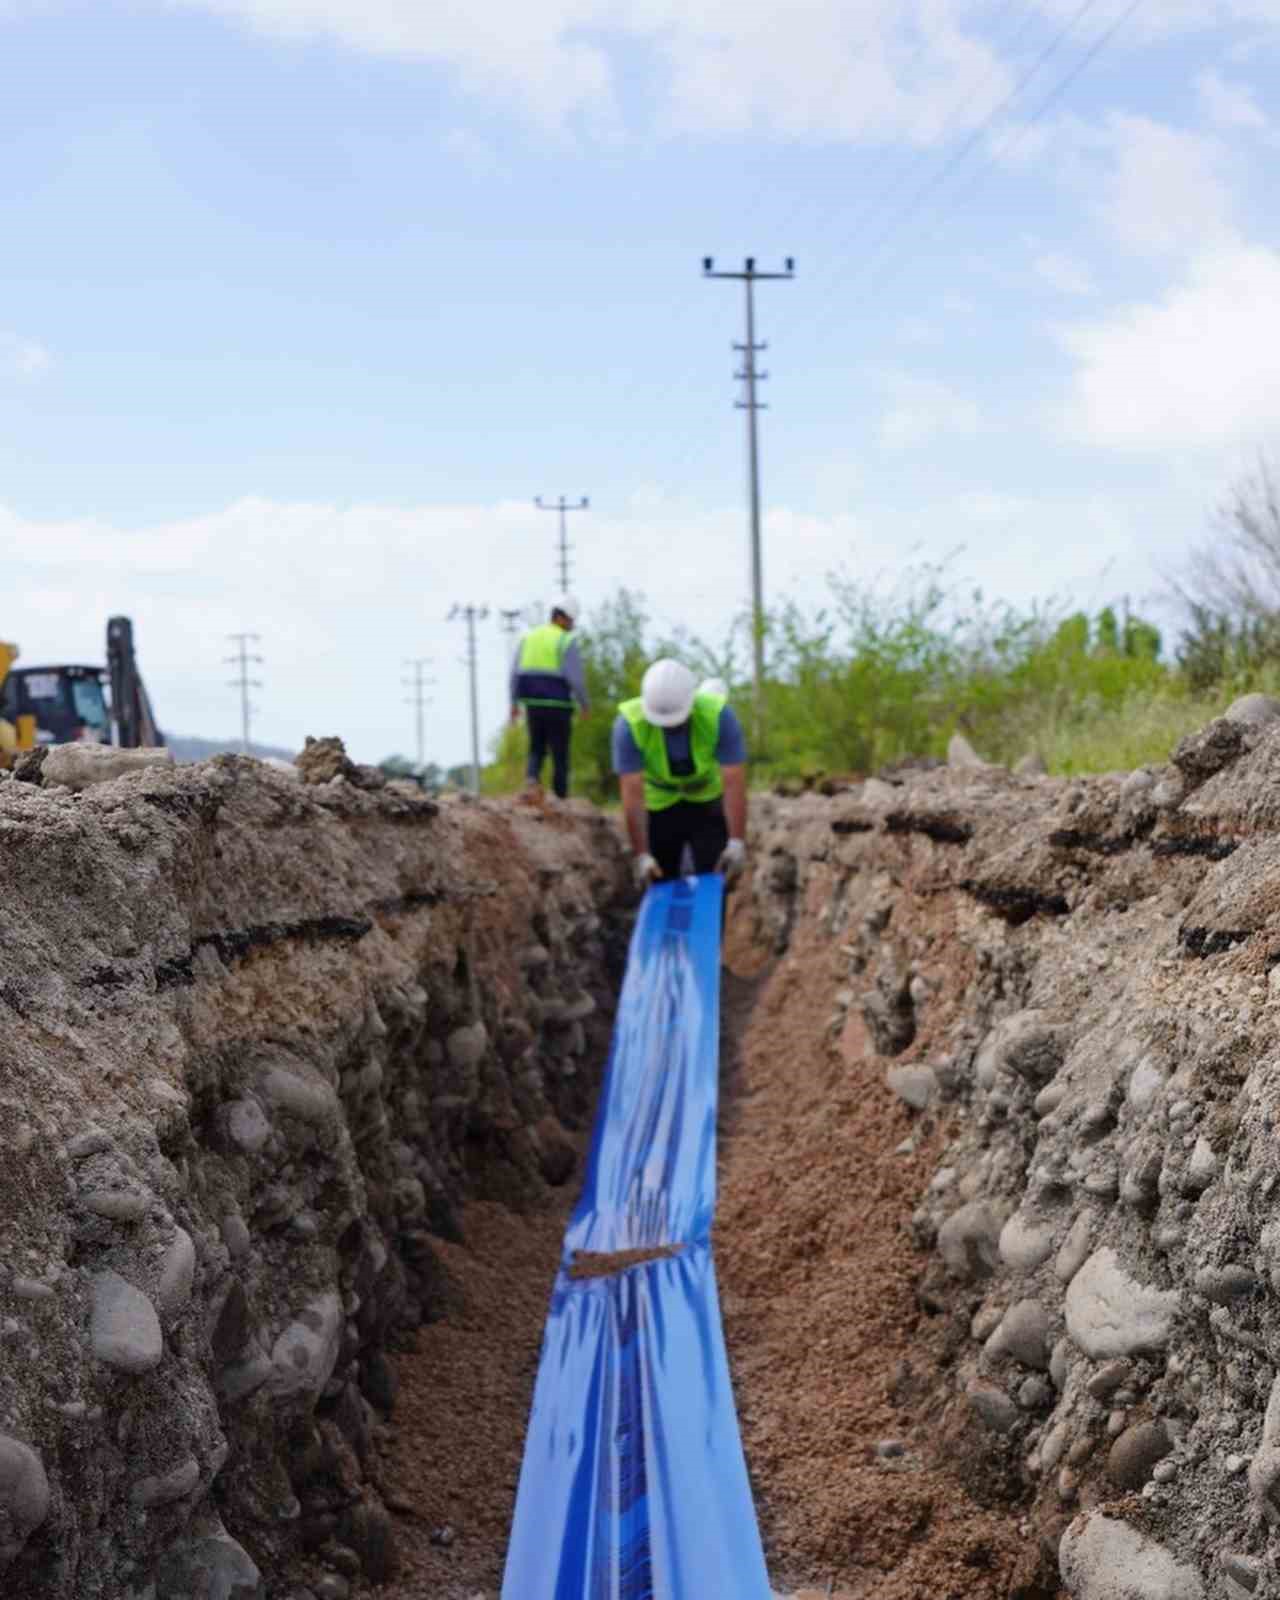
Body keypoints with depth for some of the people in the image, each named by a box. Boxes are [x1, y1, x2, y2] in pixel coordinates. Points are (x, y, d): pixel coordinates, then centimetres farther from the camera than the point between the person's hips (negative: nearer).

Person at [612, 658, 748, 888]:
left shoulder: (718, 715, -29)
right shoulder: (629, 724, -29)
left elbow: (734, 783, -30)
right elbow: (632, 793, -30)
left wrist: (737, 842, -37)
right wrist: (641, 855, -32)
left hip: (708, 803, 0)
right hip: (659, 808, 0)